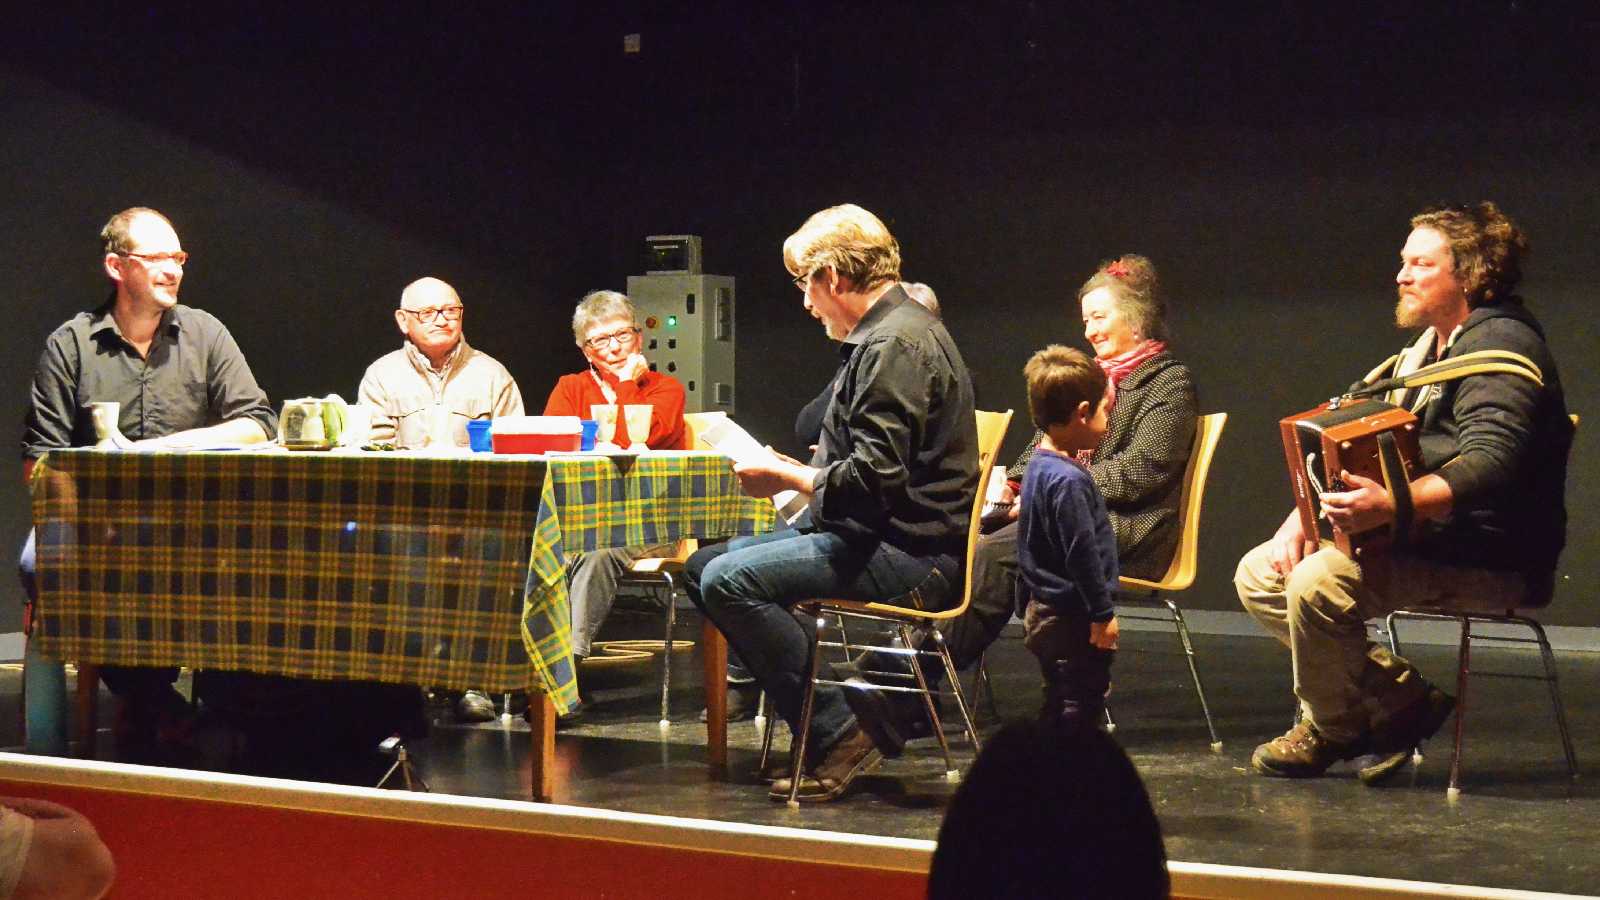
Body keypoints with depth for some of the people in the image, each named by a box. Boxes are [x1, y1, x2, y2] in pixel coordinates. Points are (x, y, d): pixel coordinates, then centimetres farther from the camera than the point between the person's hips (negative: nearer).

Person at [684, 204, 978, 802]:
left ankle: (838, 731, -17)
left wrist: (786, 477, -9)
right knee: (703, 564, 10)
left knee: (729, 580, -23)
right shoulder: (892, 332, 17)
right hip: (875, 535, 11)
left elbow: (874, 478, -23)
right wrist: (796, 471, 17)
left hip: (910, 554, -11)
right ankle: (847, 706, 1)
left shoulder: (895, 344, -17)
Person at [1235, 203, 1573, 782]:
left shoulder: (1499, 344, -14)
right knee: (1259, 574, 2)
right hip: (1425, 537, 11)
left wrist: (1390, 505, -42)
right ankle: (1402, 700, -2)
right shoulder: (1434, 348, 18)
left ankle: (1330, 730, -4)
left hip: (1489, 558, -11)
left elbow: (1490, 464, -30)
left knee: (1318, 583, -30)